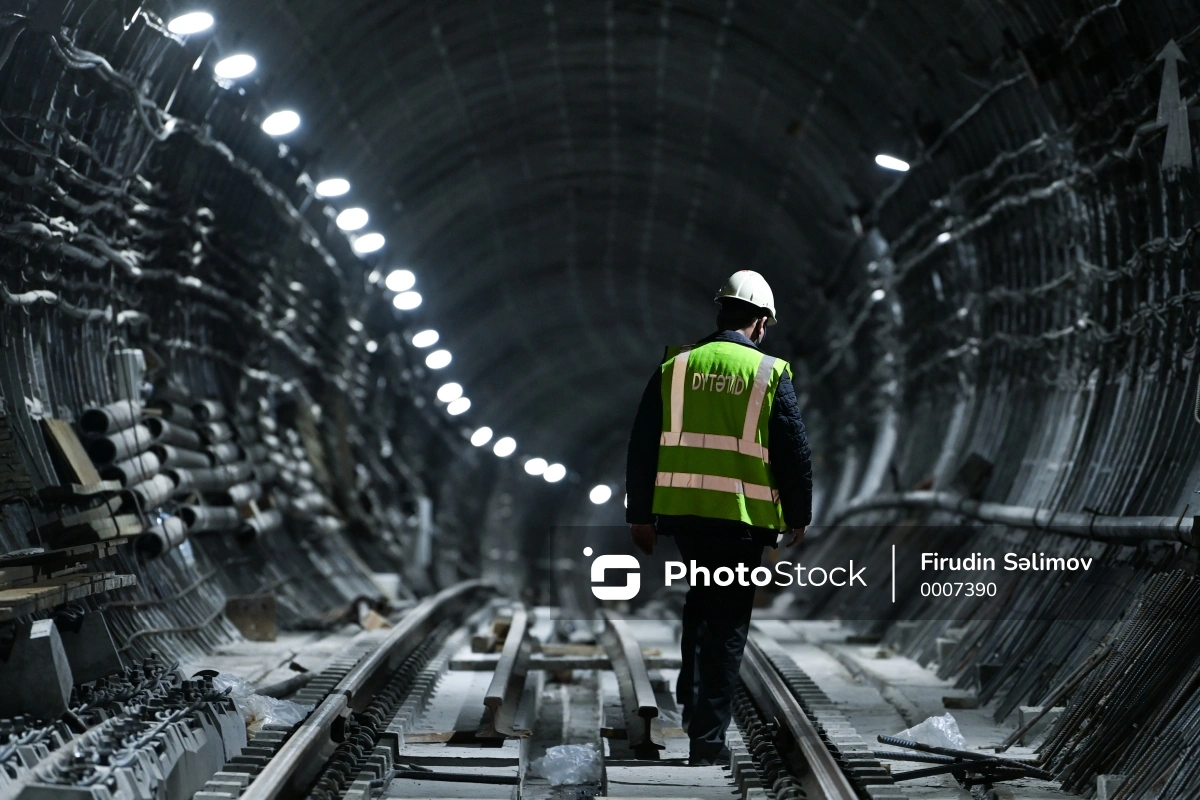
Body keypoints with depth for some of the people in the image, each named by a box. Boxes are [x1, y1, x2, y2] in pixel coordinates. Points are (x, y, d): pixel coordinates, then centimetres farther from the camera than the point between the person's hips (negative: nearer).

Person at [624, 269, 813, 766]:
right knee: (727, 620, 3)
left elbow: (643, 444, 6)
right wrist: (799, 515, 10)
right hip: (742, 514, -3)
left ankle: (690, 699, 20)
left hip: (681, 508, 3)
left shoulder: (675, 366, 5)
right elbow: (794, 452, -2)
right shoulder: (770, 373, -2)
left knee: (701, 598, 26)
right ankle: (707, 737, 1)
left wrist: (640, 513, 13)